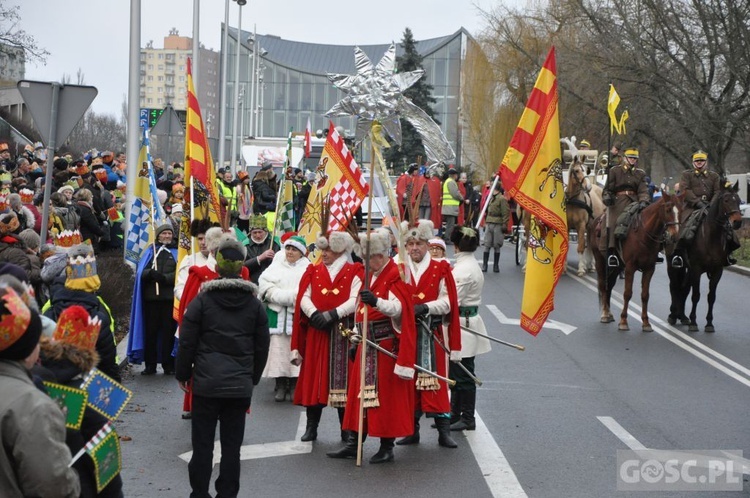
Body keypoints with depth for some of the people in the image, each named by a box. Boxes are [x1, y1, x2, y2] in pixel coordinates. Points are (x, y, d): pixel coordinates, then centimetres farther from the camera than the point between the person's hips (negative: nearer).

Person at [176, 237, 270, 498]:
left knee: (202, 442, 6)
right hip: (240, 386, 2)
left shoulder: (201, 300, -5)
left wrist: (183, 374, 9)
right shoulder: (254, 304, 3)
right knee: (232, 444, 7)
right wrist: (253, 377, 21)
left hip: (206, 384, -2)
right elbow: (262, 347, 9)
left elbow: (187, 342, -3)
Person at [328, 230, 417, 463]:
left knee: (386, 396, -2)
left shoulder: (395, 277, -12)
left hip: (387, 346, -8)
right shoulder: (371, 275, 15)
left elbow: (397, 308, -29)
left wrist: (376, 301, -47)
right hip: (367, 344, 9)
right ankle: (353, 444, 17)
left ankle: (387, 447, 7)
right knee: (359, 393, 10)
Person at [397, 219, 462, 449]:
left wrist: (425, 307, -17)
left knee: (435, 381, -4)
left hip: (432, 335, -2)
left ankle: (444, 432, 1)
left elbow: (447, 303, -3)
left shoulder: (440, 269, 3)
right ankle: (411, 430, 14)